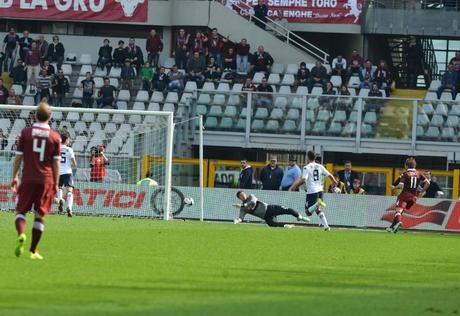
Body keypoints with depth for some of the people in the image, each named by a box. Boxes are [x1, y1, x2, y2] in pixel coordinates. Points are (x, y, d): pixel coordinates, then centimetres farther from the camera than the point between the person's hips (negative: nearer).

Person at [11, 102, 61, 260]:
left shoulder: (26, 133, 0)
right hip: (46, 180, 0)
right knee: (39, 215, 7)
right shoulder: (55, 137, 1)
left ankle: (21, 234, -24)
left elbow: (18, 157, 2)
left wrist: (14, 177, 11)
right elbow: (56, 162, 1)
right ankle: (33, 250, 6)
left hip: (28, 179, 0)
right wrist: (56, 184, 7)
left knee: (21, 210, 7)